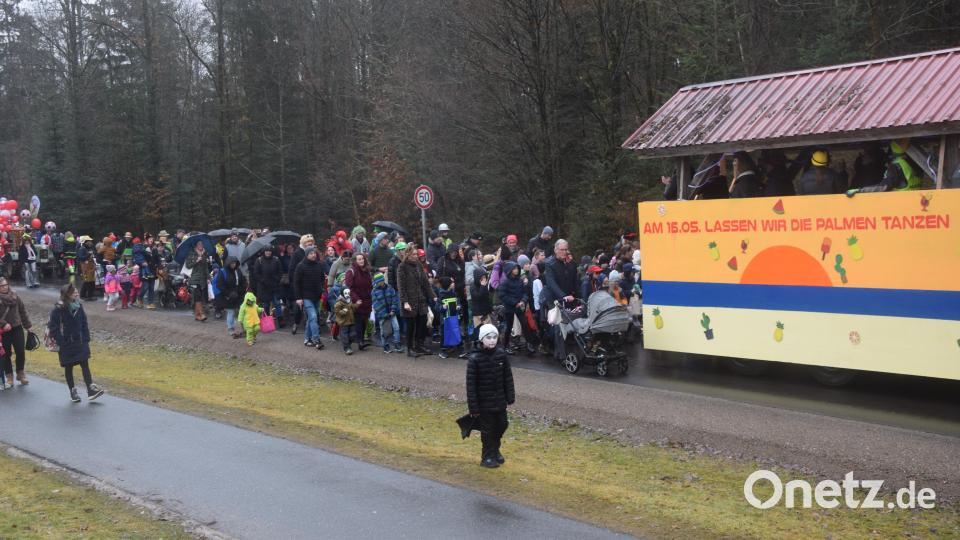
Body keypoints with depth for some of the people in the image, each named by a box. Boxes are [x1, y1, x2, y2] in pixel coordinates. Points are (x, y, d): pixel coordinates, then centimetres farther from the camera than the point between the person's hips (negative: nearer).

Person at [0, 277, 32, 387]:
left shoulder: (14, 295, 3)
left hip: (17, 328, 3)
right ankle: (9, 376, 18)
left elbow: (22, 310, 9)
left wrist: (27, 324, 9)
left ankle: (21, 374, 19)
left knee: (21, 352, 2)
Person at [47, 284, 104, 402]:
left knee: (85, 365, -1)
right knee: (68, 367, 9)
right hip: (66, 344, -4)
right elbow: (53, 327, -12)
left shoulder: (79, 306, 3)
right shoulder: (59, 309, -14)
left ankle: (91, 389, -2)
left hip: (80, 342, 4)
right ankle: (73, 392, 19)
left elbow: (84, 323, 10)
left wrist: (86, 339, 5)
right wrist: (59, 342, -16)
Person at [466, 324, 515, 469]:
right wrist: (473, 407, -13)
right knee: (487, 430, 7)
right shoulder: (475, 359, -17)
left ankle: (495, 450, 40)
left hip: (500, 401, 4)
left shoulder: (501, 355, -5)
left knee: (501, 426, 16)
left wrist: (510, 397, 6)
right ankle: (487, 457, 25)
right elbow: (471, 384, -14)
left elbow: (508, 378, 4)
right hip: (484, 403, -4)